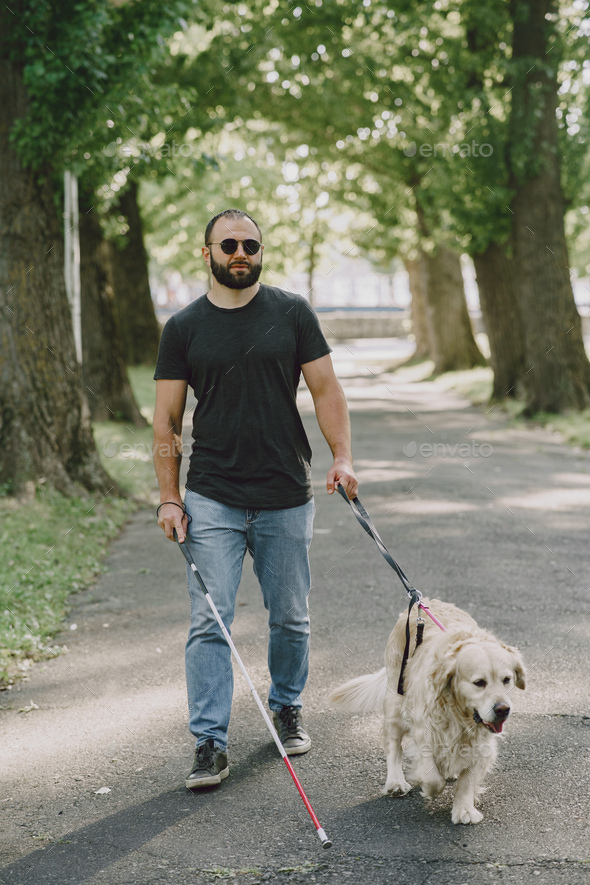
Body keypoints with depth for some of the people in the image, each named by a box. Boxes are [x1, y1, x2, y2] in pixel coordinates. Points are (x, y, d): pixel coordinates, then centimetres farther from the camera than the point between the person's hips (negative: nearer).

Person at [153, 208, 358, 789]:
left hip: (286, 499, 1)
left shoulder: (292, 313, 5)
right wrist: (169, 497, -1)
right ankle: (210, 743, -1)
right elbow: (167, 419, 5)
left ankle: (287, 707, 33)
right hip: (212, 500, -1)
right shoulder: (184, 327, 4)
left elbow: (325, 389, 4)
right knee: (209, 622, -6)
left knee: (290, 618, 11)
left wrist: (342, 456, -10)